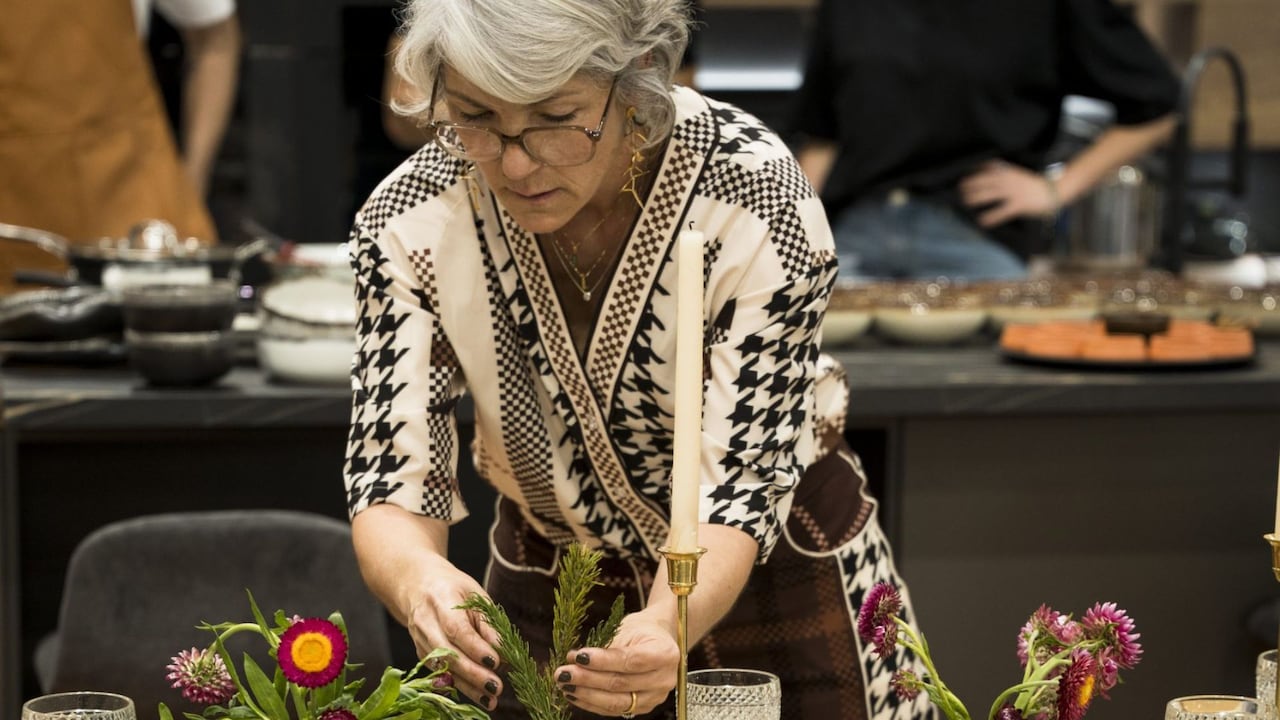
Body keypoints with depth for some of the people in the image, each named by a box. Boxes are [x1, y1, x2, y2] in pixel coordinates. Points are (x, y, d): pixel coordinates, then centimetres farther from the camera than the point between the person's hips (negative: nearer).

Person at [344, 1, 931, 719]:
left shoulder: (759, 203, -29)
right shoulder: (410, 222, -22)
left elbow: (738, 485, -28)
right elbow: (394, 481, -21)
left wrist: (666, 626, -49)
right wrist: (419, 581, -44)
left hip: (773, 581, -2)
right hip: (548, 590, 2)